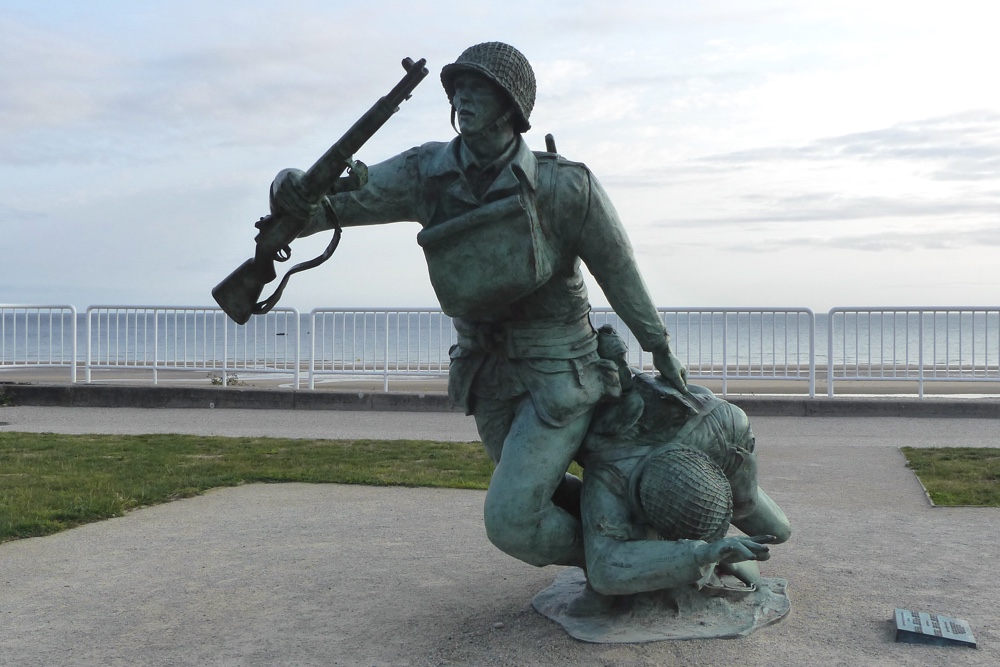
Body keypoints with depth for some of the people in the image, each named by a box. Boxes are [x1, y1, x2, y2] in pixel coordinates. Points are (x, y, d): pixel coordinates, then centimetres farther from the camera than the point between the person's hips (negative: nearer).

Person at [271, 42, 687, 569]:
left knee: (510, 522, -12)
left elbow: (618, 269, -8)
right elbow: (342, 199, -15)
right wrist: (295, 193, -40)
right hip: (490, 380, 6)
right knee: (534, 495, 23)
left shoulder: (565, 186, -20)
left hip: (560, 376, -6)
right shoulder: (428, 171, -9)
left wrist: (659, 347, 3)